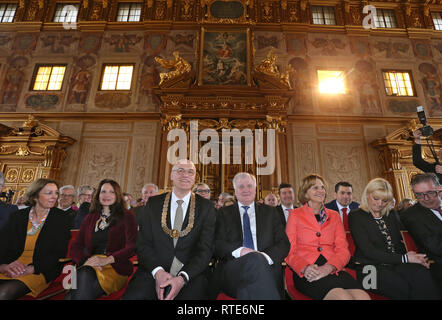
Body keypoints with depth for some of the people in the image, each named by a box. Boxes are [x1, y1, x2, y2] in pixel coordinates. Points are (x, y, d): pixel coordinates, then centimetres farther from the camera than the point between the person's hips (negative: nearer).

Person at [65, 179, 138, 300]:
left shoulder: (127, 216, 6)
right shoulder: (90, 218, 20)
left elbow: (131, 247, -3)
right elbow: (75, 246, 14)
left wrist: (107, 260, -17)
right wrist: (85, 261, -7)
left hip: (115, 268, -3)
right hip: (89, 266, 3)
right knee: (83, 275, -32)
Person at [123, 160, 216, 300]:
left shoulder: (206, 207, 2)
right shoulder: (153, 203, 6)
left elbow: (205, 249, -2)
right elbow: (143, 243, 3)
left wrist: (182, 278, -15)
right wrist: (158, 272, -12)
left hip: (191, 273, 0)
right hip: (153, 271, 1)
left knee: (193, 294, -29)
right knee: (132, 296, -25)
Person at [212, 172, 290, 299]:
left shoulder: (270, 212, 17)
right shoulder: (224, 213, 15)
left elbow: (284, 243, 9)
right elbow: (217, 244, 4)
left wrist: (265, 256, -13)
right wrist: (239, 251, -17)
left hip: (265, 267, 1)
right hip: (232, 270, 0)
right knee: (256, 259, -33)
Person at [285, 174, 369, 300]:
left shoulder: (334, 215, 17)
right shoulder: (295, 214, 8)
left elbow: (343, 250, 7)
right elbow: (290, 251, 4)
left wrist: (328, 267, -14)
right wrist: (305, 268, -18)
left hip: (333, 269, 4)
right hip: (308, 274, -4)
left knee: (363, 296, -27)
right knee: (343, 296, -31)